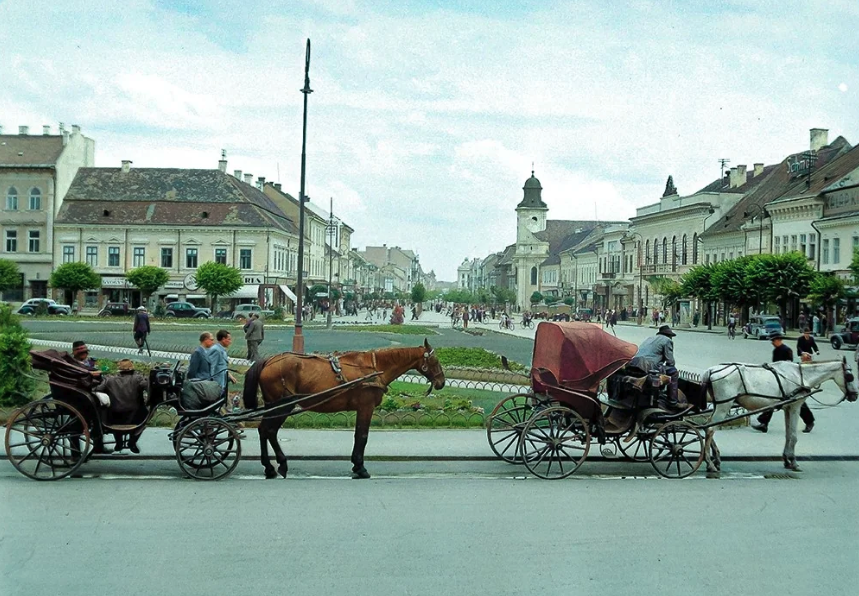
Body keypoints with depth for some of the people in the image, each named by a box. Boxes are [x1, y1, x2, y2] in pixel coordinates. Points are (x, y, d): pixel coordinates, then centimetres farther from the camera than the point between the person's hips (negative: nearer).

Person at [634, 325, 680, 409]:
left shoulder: (650, 338, 31)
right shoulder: (667, 340, 9)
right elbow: (670, 361, 3)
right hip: (650, 366, -8)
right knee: (673, 372, 7)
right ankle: (672, 403, 3)